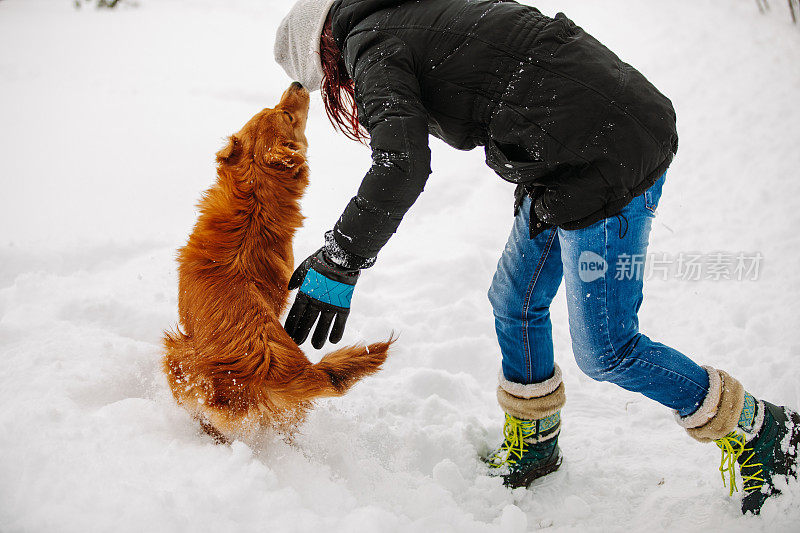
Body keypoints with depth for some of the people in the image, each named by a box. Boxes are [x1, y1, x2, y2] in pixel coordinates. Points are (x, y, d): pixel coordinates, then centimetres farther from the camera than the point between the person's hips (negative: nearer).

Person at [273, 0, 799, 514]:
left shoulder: (371, 46, -8)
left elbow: (400, 166, -25)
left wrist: (338, 263, -20)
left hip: (607, 154, -10)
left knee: (604, 350, 0)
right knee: (515, 302, 18)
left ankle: (757, 429, 18)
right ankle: (533, 445, 37)